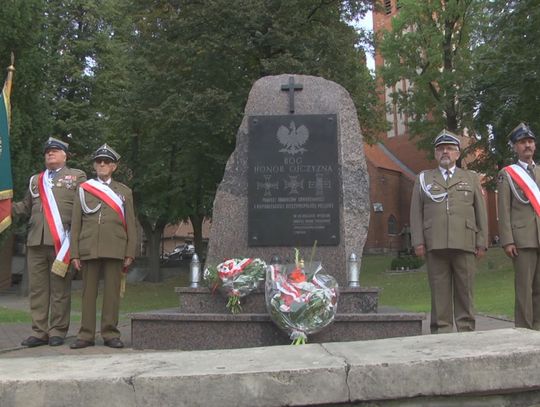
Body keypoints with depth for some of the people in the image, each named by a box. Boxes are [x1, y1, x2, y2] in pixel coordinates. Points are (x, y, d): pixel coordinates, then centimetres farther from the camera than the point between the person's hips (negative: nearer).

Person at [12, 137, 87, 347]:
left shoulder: (77, 176, 10)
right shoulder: (35, 180, 24)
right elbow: (26, 206, 23)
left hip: (62, 241, -4)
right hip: (36, 241, 4)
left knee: (60, 289, 0)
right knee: (37, 288, 4)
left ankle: (58, 331, 7)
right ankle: (39, 331, 11)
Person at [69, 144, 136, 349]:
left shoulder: (124, 191, 11)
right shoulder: (83, 189, 11)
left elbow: (130, 225, 8)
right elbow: (75, 223, 9)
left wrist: (130, 253, 1)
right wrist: (75, 253, 2)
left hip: (115, 251, 0)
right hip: (88, 250, 1)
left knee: (112, 292, 1)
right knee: (88, 292, 3)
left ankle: (110, 334, 8)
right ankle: (86, 335, 10)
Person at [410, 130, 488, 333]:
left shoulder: (471, 178, 16)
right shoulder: (423, 179, 14)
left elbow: (481, 213, 12)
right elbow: (416, 213, 8)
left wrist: (482, 242, 4)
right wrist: (418, 241, -2)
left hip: (464, 244, 1)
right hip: (435, 246, 0)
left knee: (464, 290, 3)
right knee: (439, 291, 1)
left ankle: (466, 331, 11)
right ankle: (441, 331, 7)